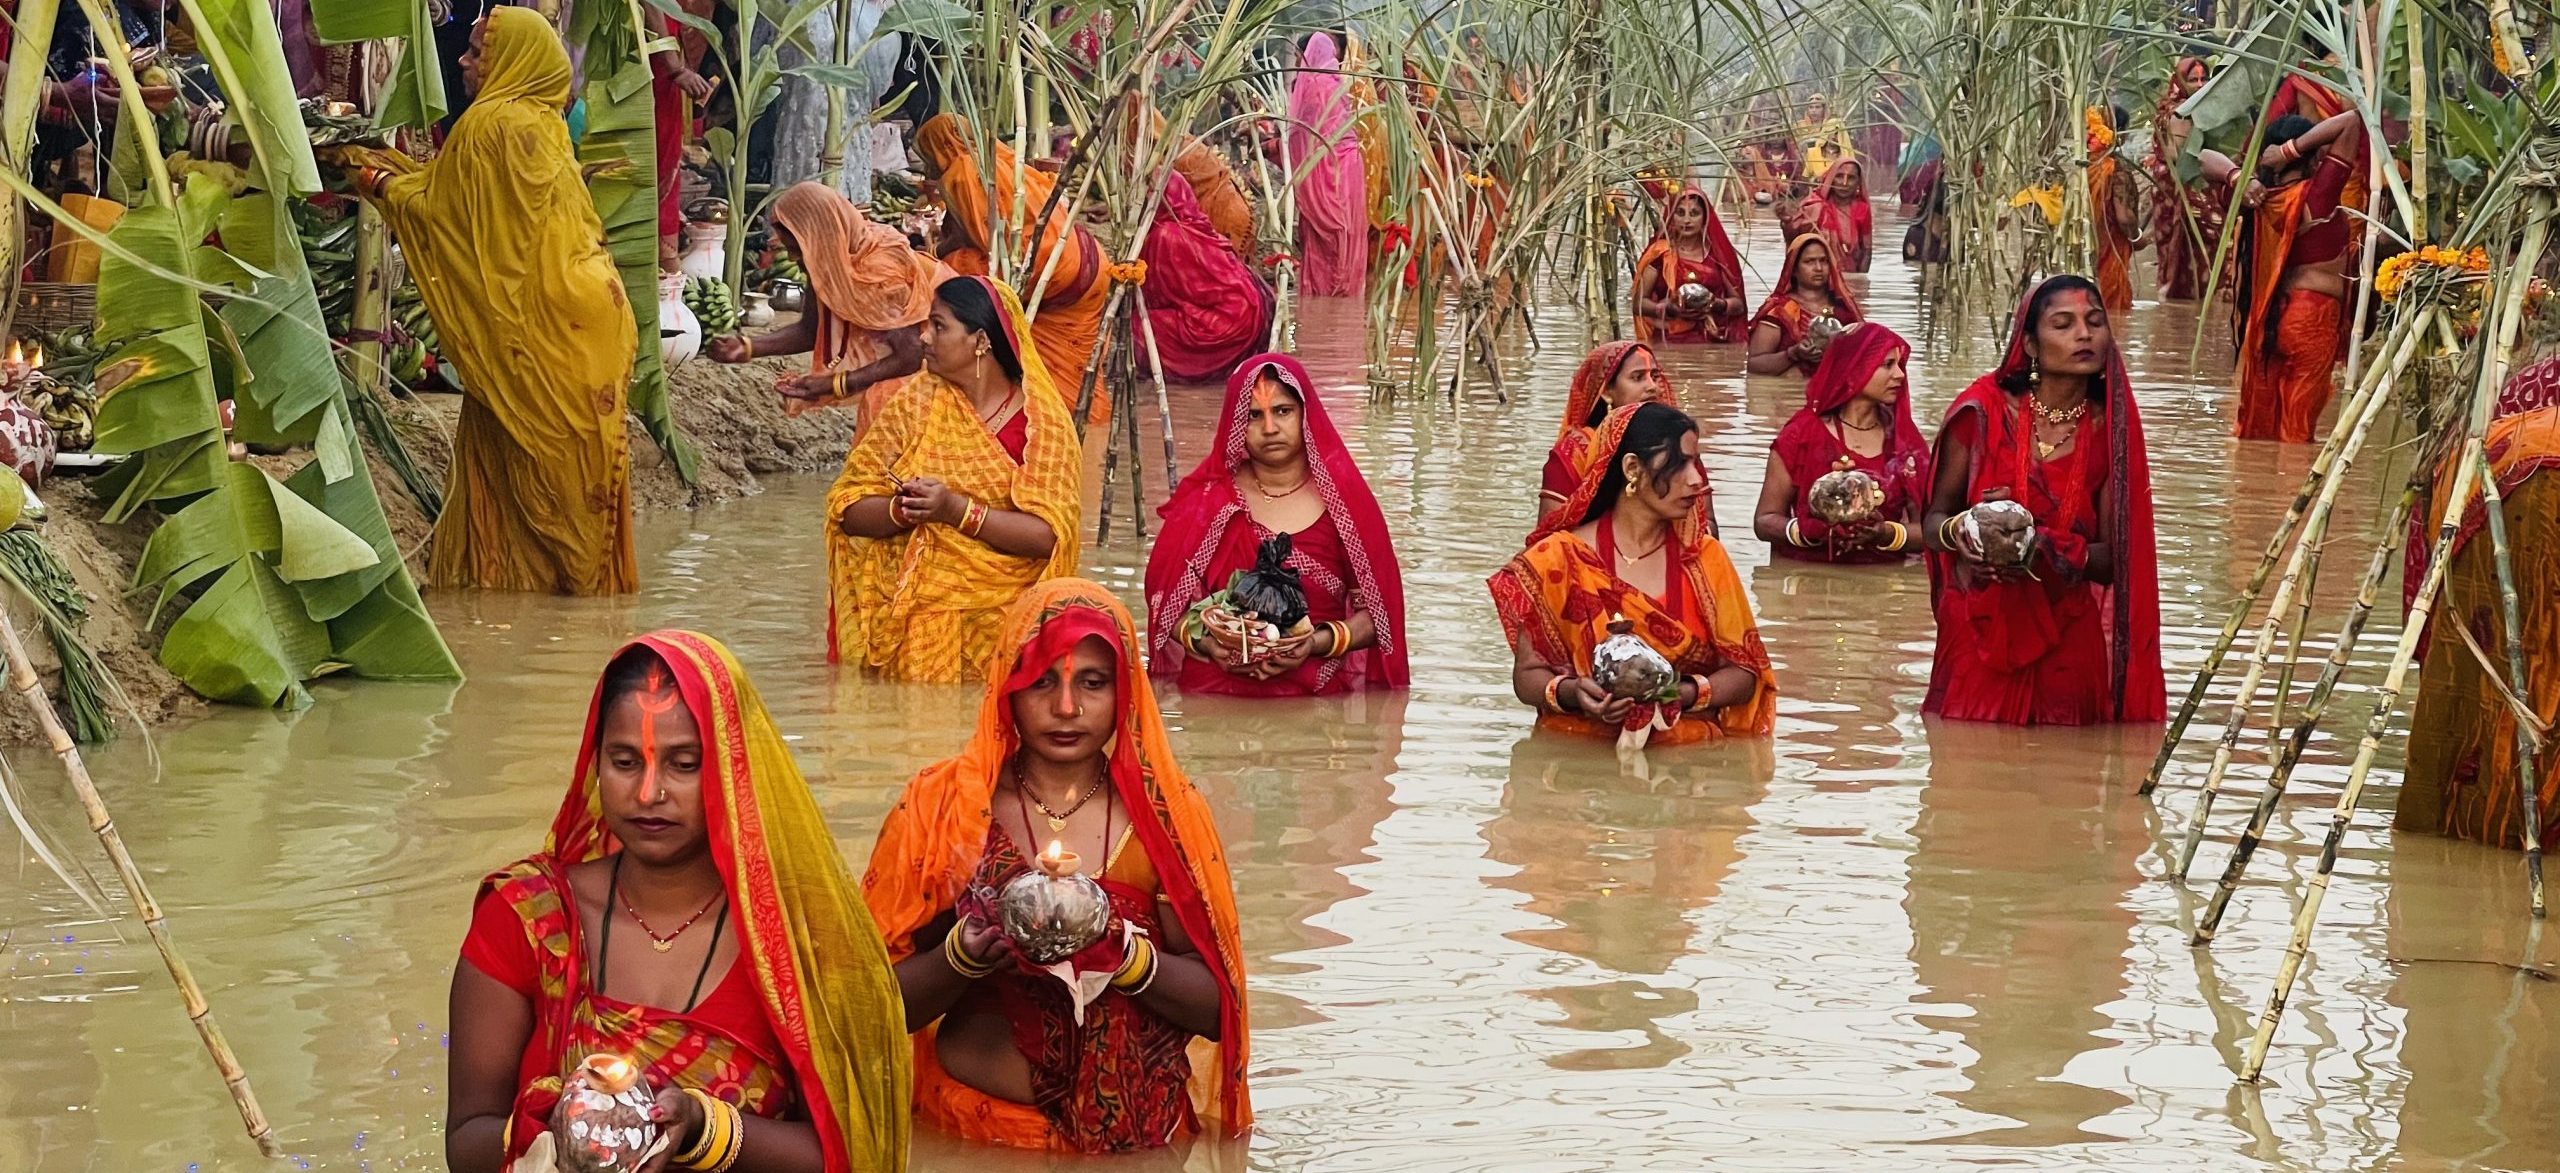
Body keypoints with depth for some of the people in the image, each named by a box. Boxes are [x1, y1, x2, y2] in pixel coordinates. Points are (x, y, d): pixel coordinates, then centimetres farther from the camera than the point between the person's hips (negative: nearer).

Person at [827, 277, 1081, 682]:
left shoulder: (1043, 422, -1)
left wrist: (957, 511, -19)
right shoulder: (915, 404, 7)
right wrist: (904, 509, -16)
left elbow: (1047, 536, -11)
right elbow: (849, 509, 3)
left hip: (1001, 613, -2)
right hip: (912, 610, 2)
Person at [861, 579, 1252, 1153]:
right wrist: (962, 957, -16)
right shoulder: (941, 805, 2)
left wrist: (1125, 954, -14)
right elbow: (886, 1002, 2)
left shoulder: (1166, 812, 4)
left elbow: (1214, 1008, 3)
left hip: (1141, 1129, 1)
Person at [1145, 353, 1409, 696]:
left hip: (1320, 695, 0)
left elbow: (1375, 610, 5)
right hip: (1216, 691, 0)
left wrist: (1317, 643, -13)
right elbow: (1165, 602, 10)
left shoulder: (1343, 498, 4)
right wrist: (1205, 643, -10)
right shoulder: (1207, 500, 7)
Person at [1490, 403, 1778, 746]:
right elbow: (1528, 676, 4)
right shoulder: (1559, 559, 3)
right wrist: (1569, 692, -18)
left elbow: (1743, 672, 6)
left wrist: (1687, 694, -14)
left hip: (1688, 754, 0)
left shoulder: (1706, 557, 9)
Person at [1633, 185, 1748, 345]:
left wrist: (1717, 305, -7)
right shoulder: (1660, 253, 8)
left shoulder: (1717, 254, 13)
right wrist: (1668, 308, -12)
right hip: (1670, 340, -1)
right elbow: (1639, 303, 7)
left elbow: (1739, 304, 15)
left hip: (1714, 340, 2)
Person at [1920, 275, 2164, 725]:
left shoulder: (2110, 430, 1)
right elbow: (1933, 519, 3)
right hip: (1978, 632, -1)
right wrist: (1959, 531, -21)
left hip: (2068, 639, 1)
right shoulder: (1985, 411, -4)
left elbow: (2112, 561, -2)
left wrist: (2043, 548, -22)